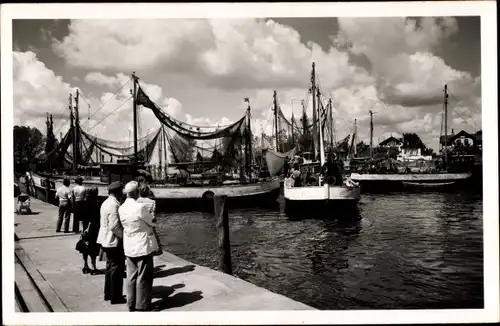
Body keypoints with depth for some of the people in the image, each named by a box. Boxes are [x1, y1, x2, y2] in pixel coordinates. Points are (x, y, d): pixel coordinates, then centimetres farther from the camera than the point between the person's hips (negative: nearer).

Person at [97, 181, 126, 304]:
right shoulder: (114, 205, -21)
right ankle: (116, 297, 9)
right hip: (115, 241, -10)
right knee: (117, 269, 1)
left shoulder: (106, 203, 10)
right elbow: (114, 226, -25)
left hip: (107, 240, 10)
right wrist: (125, 235, -13)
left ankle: (108, 294, 30)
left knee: (110, 267, 19)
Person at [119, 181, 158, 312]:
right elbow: (151, 222, -8)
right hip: (143, 247, -6)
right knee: (144, 277, 5)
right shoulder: (140, 207, -20)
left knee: (131, 276, 15)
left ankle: (131, 304, 24)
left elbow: (124, 225, 8)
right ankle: (142, 306, 12)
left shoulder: (121, 209, 0)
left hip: (129, 247, 6)